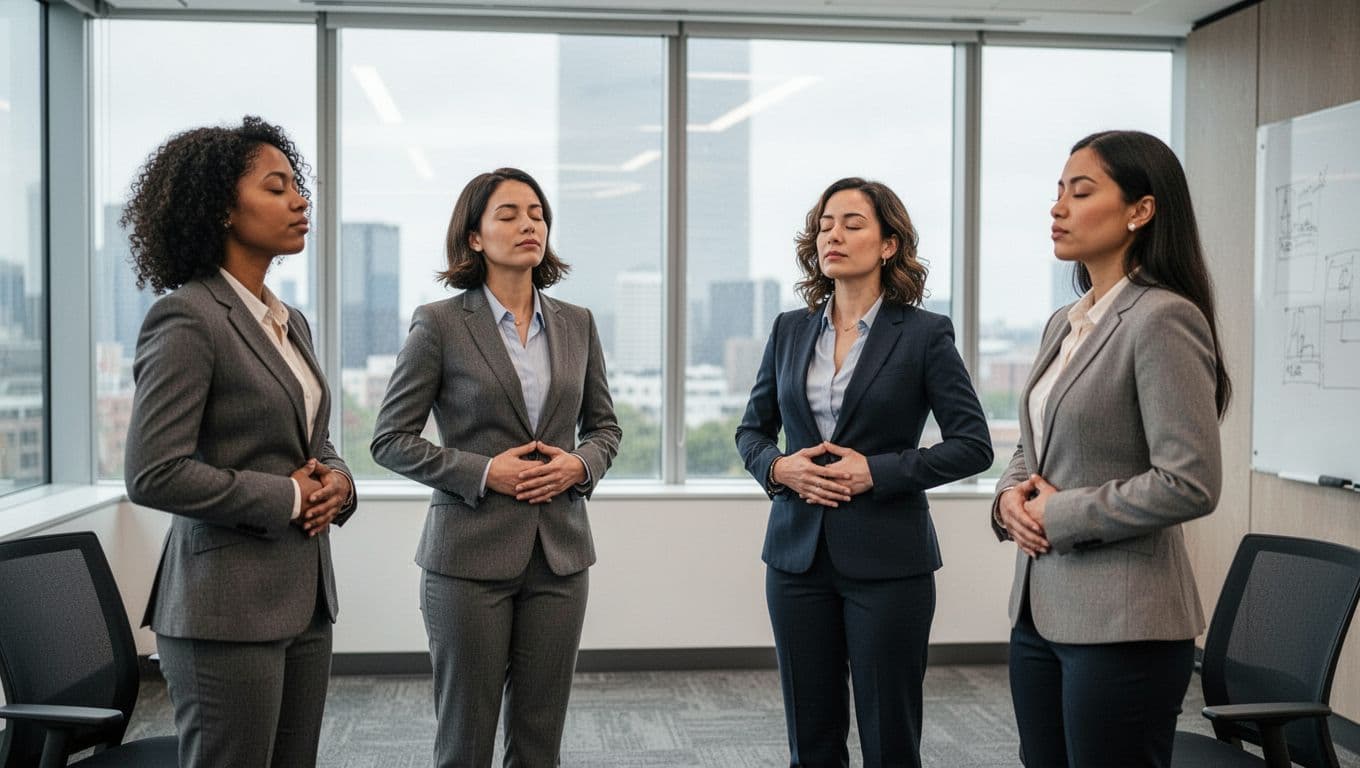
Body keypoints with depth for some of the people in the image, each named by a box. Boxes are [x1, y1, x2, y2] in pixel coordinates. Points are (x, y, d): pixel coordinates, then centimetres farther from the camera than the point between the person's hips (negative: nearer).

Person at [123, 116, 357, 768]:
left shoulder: (291, 321, 14)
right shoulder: (187, 318, -13)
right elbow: (153, 475, -18)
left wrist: (335, 481, 0)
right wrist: (285, 498, -14)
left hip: (304, 598, 8)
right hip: (228, 609, -8)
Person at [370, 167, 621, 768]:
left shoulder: (577, 324, 8)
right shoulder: (439, 324, -4)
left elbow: (604, 425, 17)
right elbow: (390, 439, -3)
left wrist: (580, 464, -5)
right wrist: (483, 472, -14)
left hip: (560, 554, 4)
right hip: (471, 556, -4)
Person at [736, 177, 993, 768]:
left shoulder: (924, 333, -4)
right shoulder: (790, 330, 8)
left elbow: (973, 445, -6)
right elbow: (751, 430, 15)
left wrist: (876, 471, -15)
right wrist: (778, 467, -6)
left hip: (886, 560, -4)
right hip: (798, 554, 4)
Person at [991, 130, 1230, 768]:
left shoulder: (1162, 319, -14)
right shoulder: (1065, 323, 12)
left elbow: (1189, 485, -20)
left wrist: (1061, 515, -13)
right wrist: (1011, 496, 1)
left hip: (1122, 622, -8)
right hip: (1039, 608, 8)